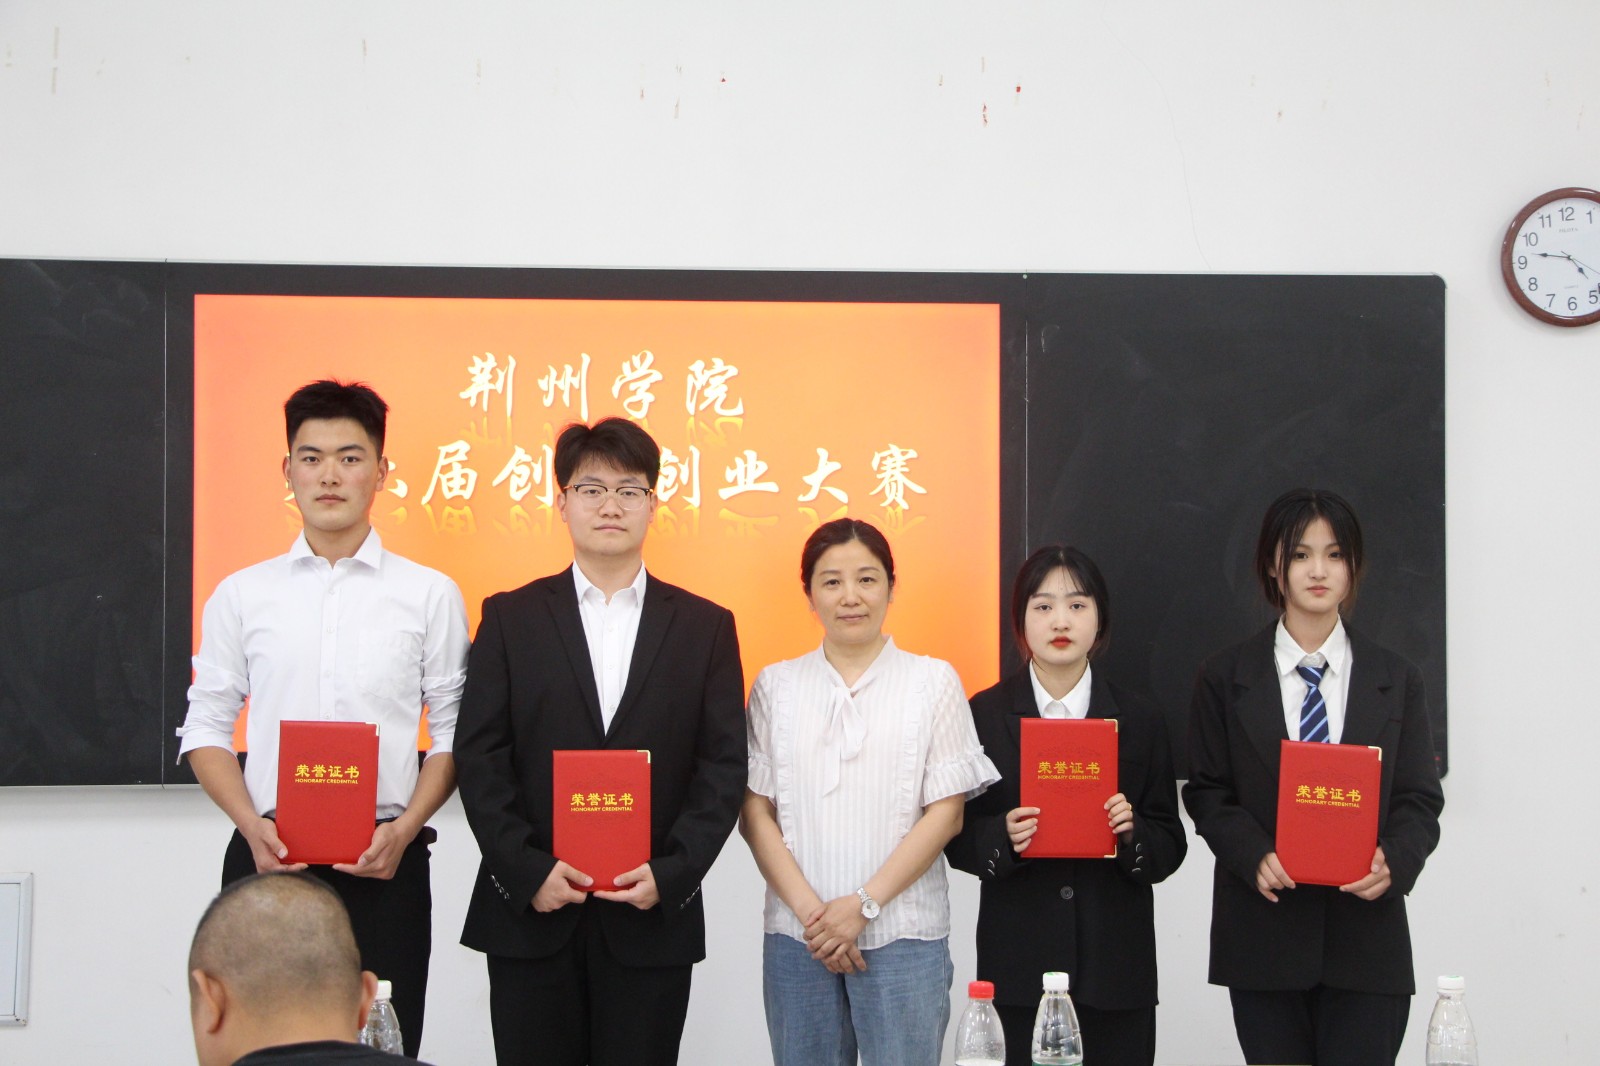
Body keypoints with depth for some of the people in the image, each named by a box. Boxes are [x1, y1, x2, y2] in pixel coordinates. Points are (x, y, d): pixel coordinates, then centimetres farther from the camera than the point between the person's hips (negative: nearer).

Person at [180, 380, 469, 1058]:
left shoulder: (430, 595, 5)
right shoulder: (240, 595, 9)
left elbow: (454, 733, 5)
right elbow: (205, 729, 9)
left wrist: (404, 829, -9)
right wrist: (253, 826, -7)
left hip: (384, 865, -1)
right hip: (265, 859, 1)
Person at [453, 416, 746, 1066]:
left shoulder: (706, 627, 8)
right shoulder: (510, 618, 7)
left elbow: (724, 768, 3)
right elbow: (479, 759, 1)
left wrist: (671, 872, -10)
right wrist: (527, 870, -11)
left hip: (652, 919, 0)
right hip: (530, 913, 0)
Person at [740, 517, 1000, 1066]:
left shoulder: (933, 681, 4)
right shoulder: (775, 685, 10)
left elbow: (946, 812, -2)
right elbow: (754, 812, 4)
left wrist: (865, 905, -9)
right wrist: (809, 908, -9)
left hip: (904, 936, -2)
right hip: (796, 937, 2)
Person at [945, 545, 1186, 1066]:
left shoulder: (1139, 720, 8)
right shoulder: (984, 715, 3)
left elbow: (1170, 845, 8)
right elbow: (956, 839, 4)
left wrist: (1132, 832, -12)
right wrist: (1003, 837, -16)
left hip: (1116, 964, 1)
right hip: (1017, 963, -1)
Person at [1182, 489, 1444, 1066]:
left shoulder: (1396, 681, 9)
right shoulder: (1225, 678, 5)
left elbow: (1420, 800, 6)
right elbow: (1207, 793, 3)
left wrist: (1394, 862, -15)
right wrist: (1255, 856, -15)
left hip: (1367, 937, 1)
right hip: (1263, 934, 0)